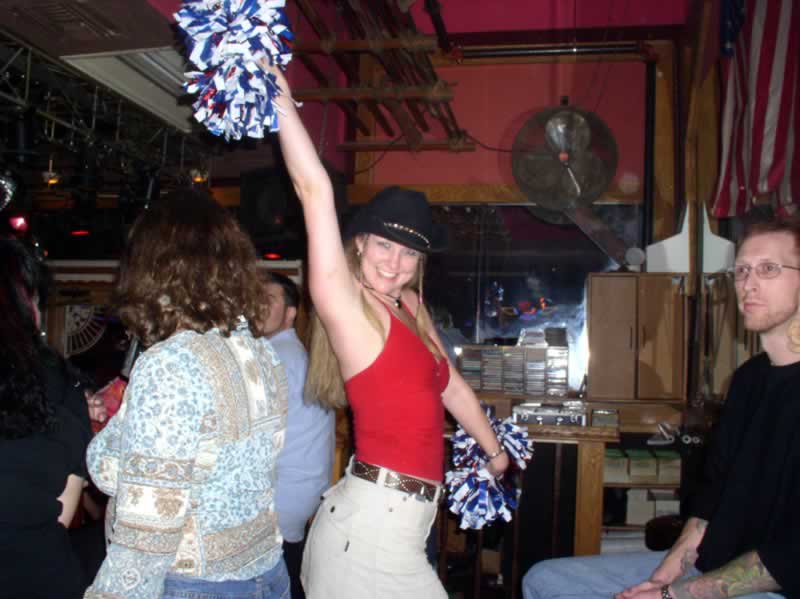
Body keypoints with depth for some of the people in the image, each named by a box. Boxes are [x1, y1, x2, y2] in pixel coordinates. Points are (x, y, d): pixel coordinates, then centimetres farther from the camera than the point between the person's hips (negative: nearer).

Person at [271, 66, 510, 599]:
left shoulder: (409, 307, 11)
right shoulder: (348, 308, -12)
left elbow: (451, 386, 22)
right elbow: (315, 189, -20)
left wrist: (495, 451, 32)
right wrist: (280, 96, -22)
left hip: (400, 518, 8)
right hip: (375, 521, -7)